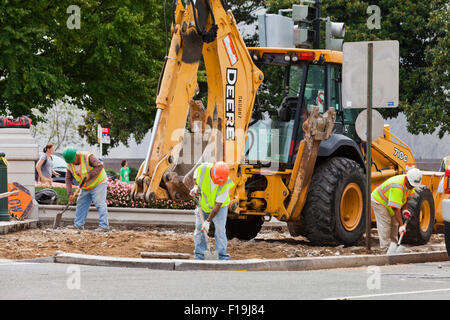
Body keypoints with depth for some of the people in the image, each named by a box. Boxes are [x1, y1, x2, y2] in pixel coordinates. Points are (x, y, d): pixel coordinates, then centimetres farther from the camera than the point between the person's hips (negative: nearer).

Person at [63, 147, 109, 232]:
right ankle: (78, 225, 12)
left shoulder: (88, 157, -23)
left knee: (100, 204, -14)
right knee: (81, 205, 5)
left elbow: (100, 166, -25)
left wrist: (89, 175, -32)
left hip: (98, 184, -7)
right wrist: (70, 194, -15)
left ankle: (104, 226, -17)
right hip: (86, 188, 7)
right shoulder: (70, 165, -5)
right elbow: (68, 179, -5)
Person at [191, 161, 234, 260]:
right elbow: (196, 174, 1)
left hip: (219, 207, -3)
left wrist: (208, 221, -25)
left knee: (220, 231, -10)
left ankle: (222, 257, -5)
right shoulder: (203, 168, -27)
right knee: (199, 229, 1)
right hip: (203, 204, 3)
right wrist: (196, 186, -16)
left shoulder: (225, 185, -32)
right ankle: (199, 256, 7)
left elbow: (218, 205, -27)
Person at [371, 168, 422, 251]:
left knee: (394, 224, 10)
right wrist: (401, 225, -40)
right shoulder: (398, 187, -40)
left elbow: (407, 197, 5)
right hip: (379, 201, -9)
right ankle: (385, 249, -14)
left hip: (389, 202, 9)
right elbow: (396, 208, -40)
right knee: (385, 225, -14)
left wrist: (405, 210, -12)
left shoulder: (410, 184, -12)